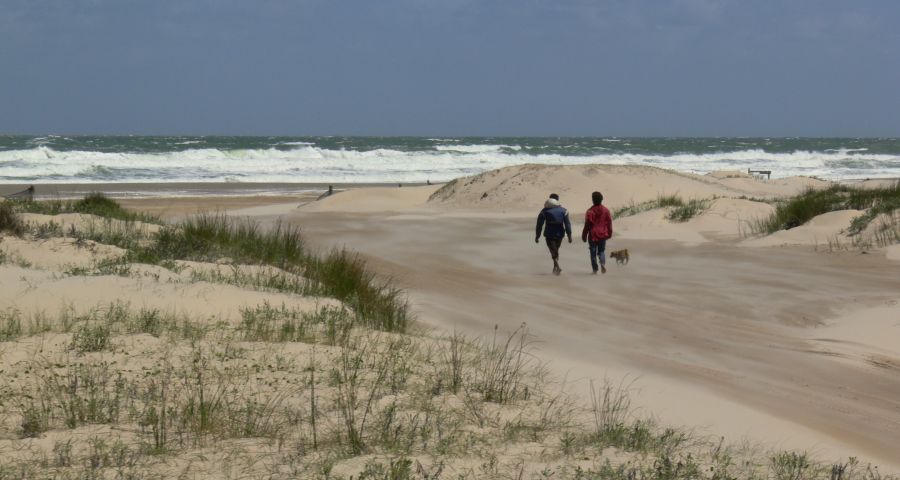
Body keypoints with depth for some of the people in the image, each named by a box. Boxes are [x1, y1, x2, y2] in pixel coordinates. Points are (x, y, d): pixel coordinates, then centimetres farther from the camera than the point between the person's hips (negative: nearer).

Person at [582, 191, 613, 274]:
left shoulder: (590, 211, -10)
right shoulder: (606, 210, -1)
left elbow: (587, 225, -7)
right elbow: (609, 223, 5)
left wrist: (584, 236, 1)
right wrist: (609, 234, 18)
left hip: (593, 236, -3)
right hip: (603, 235, 3)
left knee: (593, 252, 6)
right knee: (602, 250, 14)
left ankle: (595, 269, 4)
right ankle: (603, 263, -13)